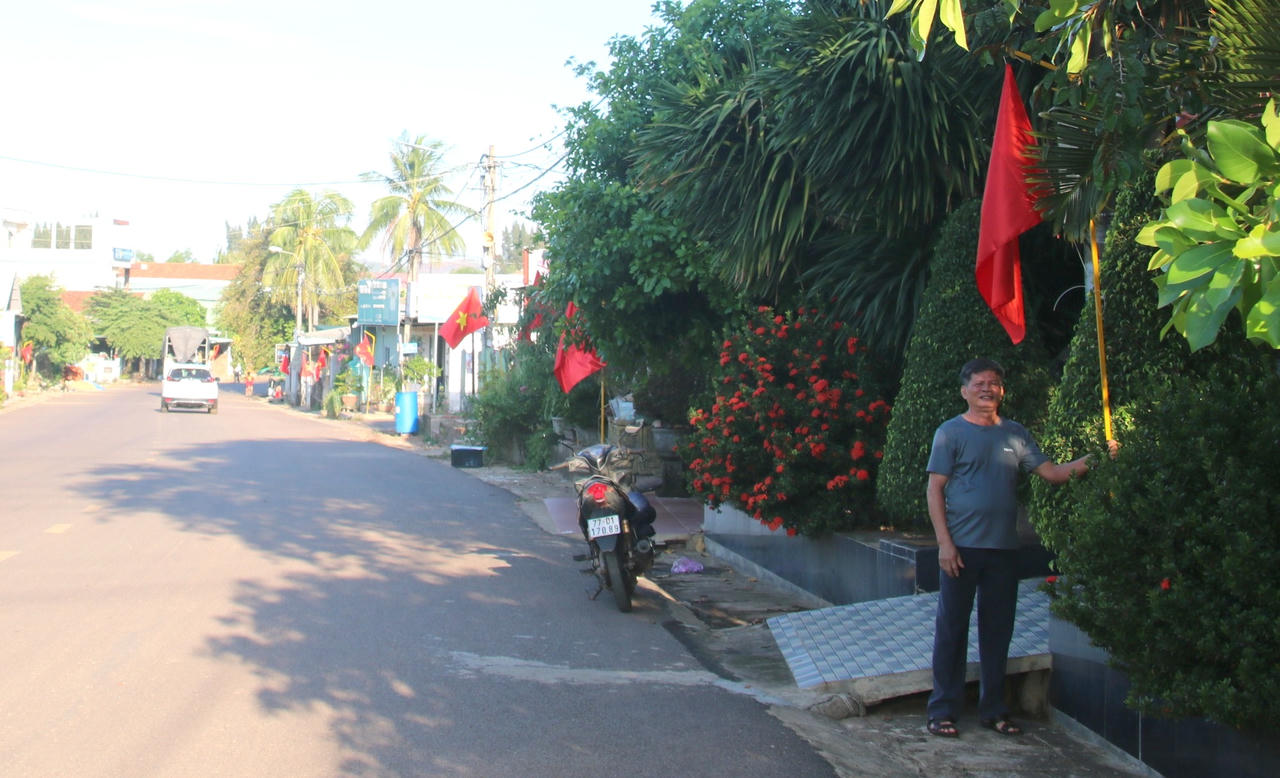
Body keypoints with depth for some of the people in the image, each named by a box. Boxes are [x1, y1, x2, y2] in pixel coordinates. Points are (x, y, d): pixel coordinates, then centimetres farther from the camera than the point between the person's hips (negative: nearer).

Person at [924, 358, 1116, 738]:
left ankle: (993, 709, 21)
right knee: (952, 629, 0)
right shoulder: (951, 432, -1)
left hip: (1003, 549, 4)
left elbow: (1053, 473, 7)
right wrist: (944, 542, -12)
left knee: (998, 631, 10)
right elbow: (935, 490, -5)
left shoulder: (1015, 433, 11)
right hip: (961, 548, -4)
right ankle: (943, 710, 9)